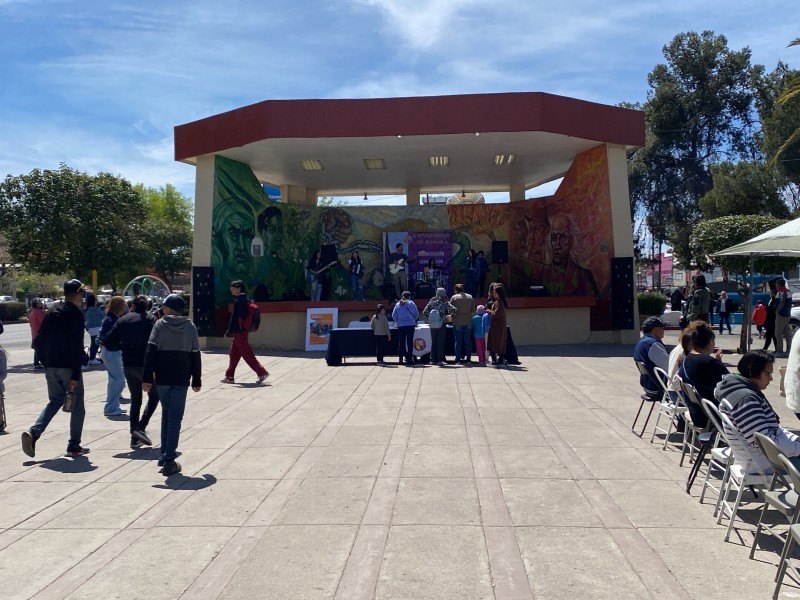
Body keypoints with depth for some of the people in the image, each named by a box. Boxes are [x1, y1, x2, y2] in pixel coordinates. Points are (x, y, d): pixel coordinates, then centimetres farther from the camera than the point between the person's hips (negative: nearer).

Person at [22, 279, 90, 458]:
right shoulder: (76, 315, -12)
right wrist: (75, 376, -17)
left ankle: (33, 432, -1)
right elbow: (77, 347, -18)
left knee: (54, 401, 20)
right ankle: (74, 446, 10)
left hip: (51, 367, 7)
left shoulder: (52, 312, 10)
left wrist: (46, 363, 17)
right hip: (69, 367, -7)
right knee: (77, 406, 6)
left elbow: (39, 340, 11)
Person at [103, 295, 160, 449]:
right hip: (146, 365, -4)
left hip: (128, 366, 4)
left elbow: (109, 342, 3)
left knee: (135, 400, 15)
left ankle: (134, 438, 14)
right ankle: (141, 428, -5)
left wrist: (124, 345, 16)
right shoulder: (150, 319, -5)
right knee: (154, 396, 12)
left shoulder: (123, 320, 7)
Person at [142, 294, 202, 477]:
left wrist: (147, 378, -7)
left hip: (162, 378, 1)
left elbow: (150, 352, -8)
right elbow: (195, 355, 2)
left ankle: (165, 454, 23)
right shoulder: (190, 327, 3)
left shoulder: (160, 324, -1)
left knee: (166, 413, 18)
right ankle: (169, 461, -4)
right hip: (181, 379, 0)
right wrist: (196, 380, 9)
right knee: (175, 417, 1)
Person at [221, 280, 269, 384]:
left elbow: (234, 318, -18)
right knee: (234, 354, 14)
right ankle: (229, 376, 19)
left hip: (239, 332, -10)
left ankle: (262, 373, -6)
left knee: (247, 354, -6)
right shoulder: (245, 300, 13)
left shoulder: (238, 301, -16)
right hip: (243, 331, 10)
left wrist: (229, 332, -13)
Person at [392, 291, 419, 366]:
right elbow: (417, 314, 1)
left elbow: (394, 316, 4)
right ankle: (409, 359, 0)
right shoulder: (411, 303, -2)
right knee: (410, 342, 2)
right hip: (410, 325, -2)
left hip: (400, 326, 2)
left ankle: (401, 358, 9)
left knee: (401, 342, 10)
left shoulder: (397, 305, 4)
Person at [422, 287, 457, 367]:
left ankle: (433, 360, 15)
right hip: (442, 325, -3)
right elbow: (453, 309, -15)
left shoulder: (432, 302, 2)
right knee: (440, 343, 2)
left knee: (433, 342, 13)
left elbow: (424, 312, 1)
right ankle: (440, 360, 0)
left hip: (432, 325, 3)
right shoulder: (445, 303, -7)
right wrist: (451, 315, 3)